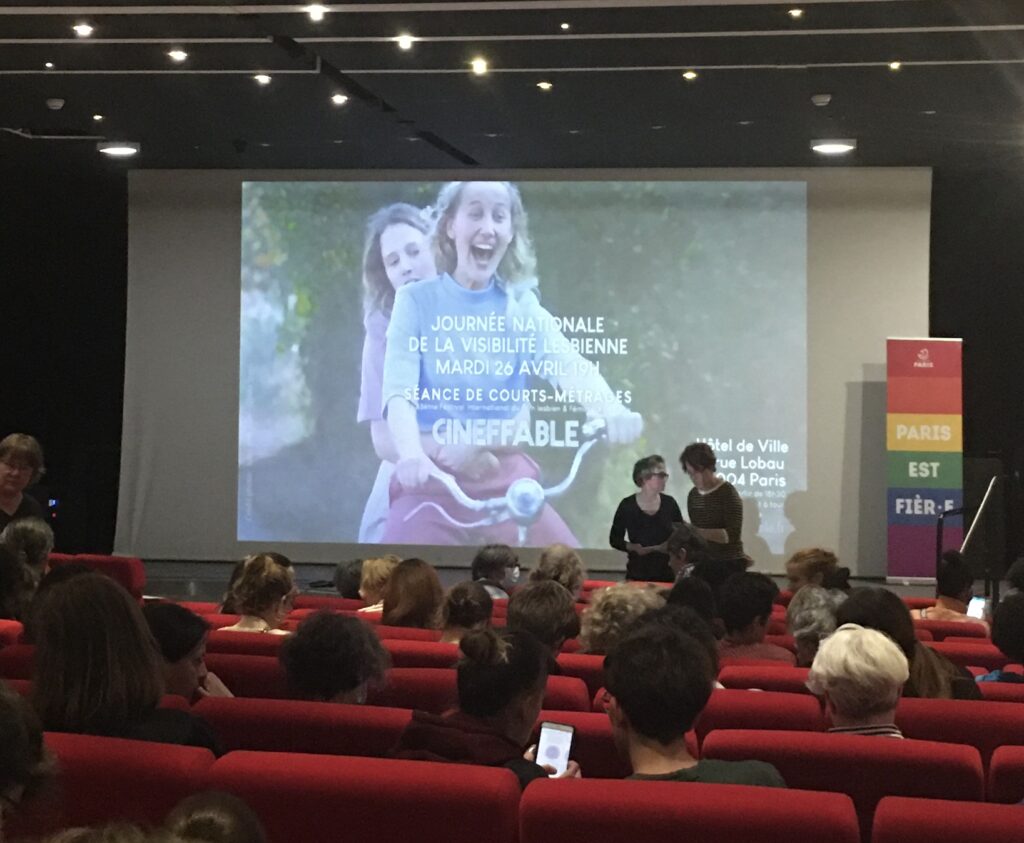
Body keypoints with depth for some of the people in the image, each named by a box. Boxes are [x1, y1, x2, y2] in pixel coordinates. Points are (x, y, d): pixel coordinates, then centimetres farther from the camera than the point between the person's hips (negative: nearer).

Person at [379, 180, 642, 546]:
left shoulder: (521, 305, 7)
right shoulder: (416, 300, 0)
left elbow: (569, 364, -11)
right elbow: (399, 390, -12)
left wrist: (611, 409, -34)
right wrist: (411, 454, -34)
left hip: (507, 477, 3)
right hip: (433, 479, -2)